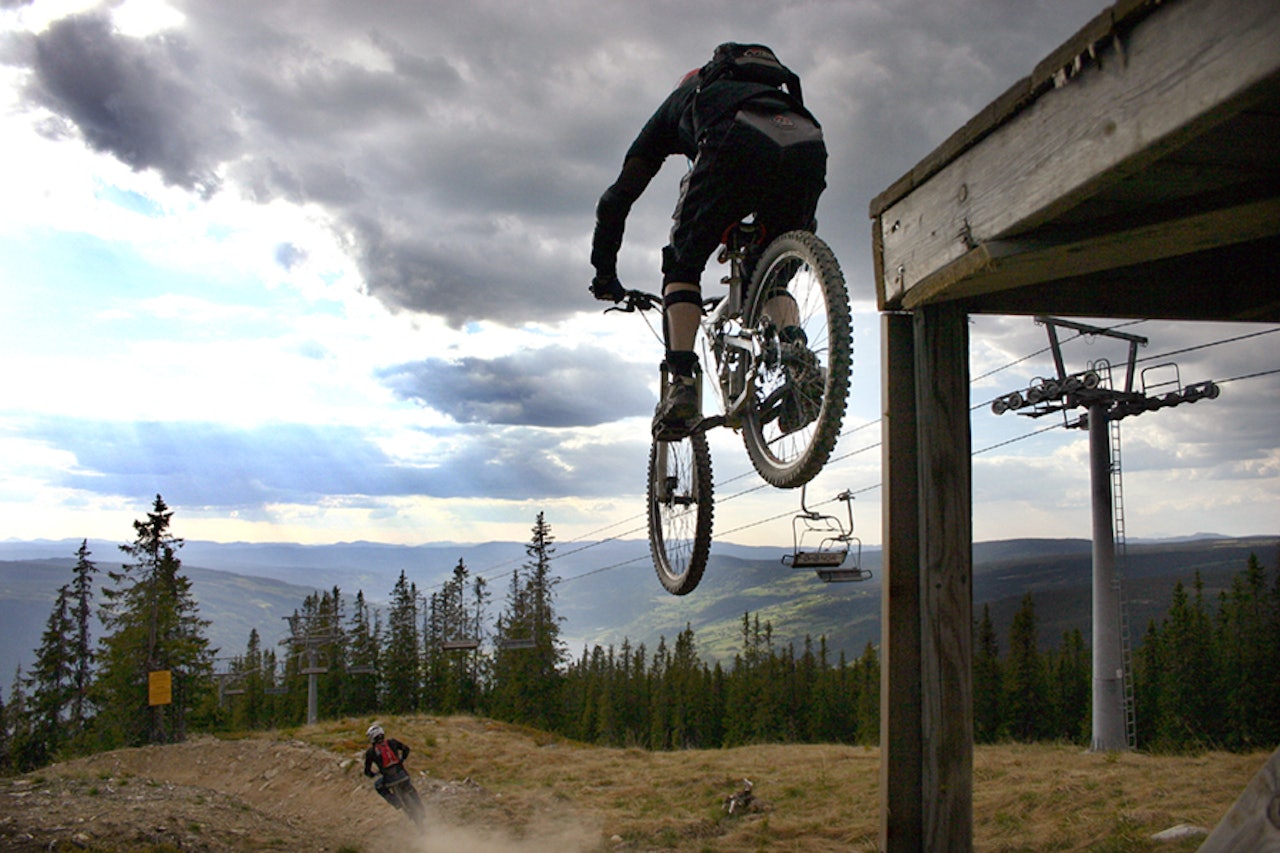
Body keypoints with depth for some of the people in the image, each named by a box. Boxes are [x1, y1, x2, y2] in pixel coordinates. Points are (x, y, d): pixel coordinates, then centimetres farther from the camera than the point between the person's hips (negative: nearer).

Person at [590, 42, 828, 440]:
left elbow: (619, 196, 34)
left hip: (736, 144, -3)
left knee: (683, 265, 15)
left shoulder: (679, 101, 39)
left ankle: (682, 385, -2)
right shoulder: (776, 90, 48)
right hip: (809, 143, 4)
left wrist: (604, 271, 42)